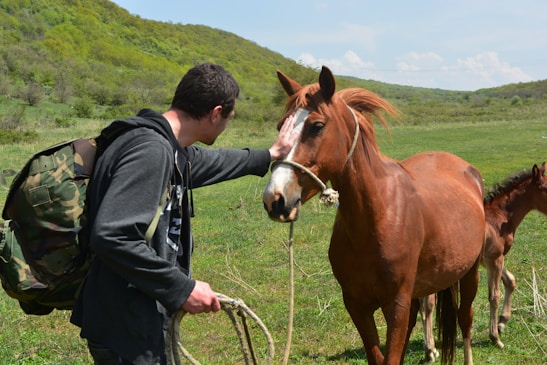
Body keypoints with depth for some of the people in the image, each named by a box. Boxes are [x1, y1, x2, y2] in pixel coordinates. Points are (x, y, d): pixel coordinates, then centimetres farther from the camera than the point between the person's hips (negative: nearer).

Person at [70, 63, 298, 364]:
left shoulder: (170, 148, 9)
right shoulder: (150, 150, -22)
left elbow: (209, 162, 31)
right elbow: (110, 237, -31)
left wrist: (269, 156, 43)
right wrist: (182, 288, -24)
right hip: (126, 330, -10)